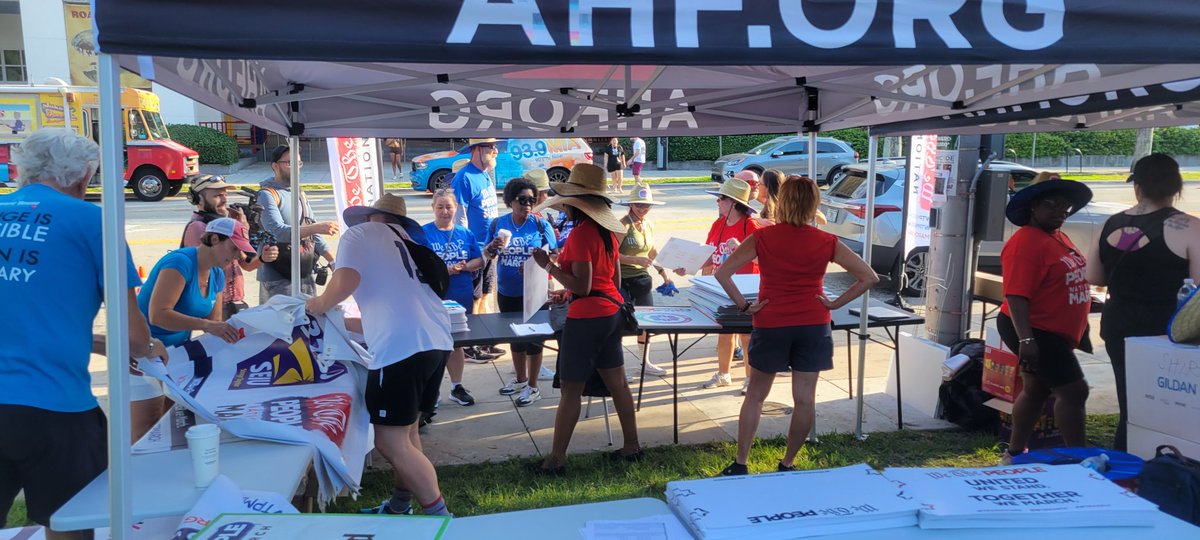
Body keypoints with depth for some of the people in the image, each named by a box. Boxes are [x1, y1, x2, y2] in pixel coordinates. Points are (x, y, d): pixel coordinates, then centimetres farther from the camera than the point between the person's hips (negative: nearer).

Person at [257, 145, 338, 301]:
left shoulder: (300, 194, 15)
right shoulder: (267, 195, -9)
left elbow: (313, 234, 17)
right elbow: (278, 231, -23)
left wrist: (334, 262, 9)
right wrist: (317, 227, -33)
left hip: (306, 275, 7)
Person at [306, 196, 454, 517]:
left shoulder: (359, 233, 9)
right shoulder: (406, 242, 29)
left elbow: (346, 281, -9)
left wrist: (321, 305, 10)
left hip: (402, 346, -8)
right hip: (437, 340, 8)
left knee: (391, 442, -2)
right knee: (405, 431, 21)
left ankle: (440, 519, -1)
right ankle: (399, 507, 31)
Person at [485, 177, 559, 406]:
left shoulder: (541, 225, -8)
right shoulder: (499, 223, 1)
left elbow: (553, 256, -7)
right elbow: (486, 255, 7)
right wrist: (492, 247, -15)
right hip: (507, 292, 4)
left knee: (533, 337, 4)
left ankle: (533, 387, 17)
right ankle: (520, 379, 37)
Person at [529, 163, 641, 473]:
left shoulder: (580, 234, -18)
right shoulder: (608, 230, 8)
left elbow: (582, 286, -20)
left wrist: (548, 265, -13)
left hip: (587, 318, -9)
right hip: (612, 313, 9)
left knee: (570, 390, 0)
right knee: (617, 383, 16)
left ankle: (556, 460, 9)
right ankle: (632, 446, 26)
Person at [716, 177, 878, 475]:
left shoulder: (762, 238, -7)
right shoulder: (827, 242, -3)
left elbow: (722, 273, -11)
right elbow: (869, 277, 0)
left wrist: (744, 305, -4)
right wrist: (835, 304, 2)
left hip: (771, 326, -1)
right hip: (813, 326, 1)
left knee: (755, 396, 12)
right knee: (804, 399, 10)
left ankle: (740, 464, 16)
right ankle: (788, 464, 20)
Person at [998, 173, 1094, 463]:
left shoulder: (1058, 237, 12)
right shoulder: (1026, 242, -19)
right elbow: (1016, 296, -25)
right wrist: (1026, 339, -31)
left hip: (1051, 333, 10)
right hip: (1035, 332, -10)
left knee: (1035, 390, 15)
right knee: (1073, 390, -9)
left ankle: (1014, 453, 26)